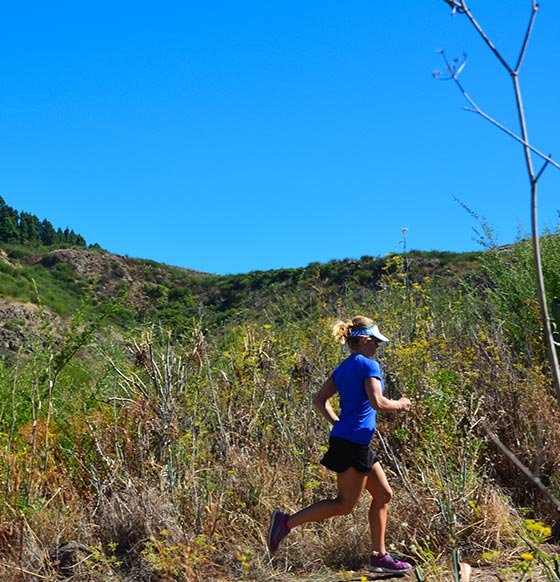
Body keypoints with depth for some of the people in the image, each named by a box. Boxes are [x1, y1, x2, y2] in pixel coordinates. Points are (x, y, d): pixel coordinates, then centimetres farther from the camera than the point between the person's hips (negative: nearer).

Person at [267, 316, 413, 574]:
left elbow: (319, 400, 13)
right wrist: (399, 404, -3)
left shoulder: (343, 368, 14)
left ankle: (379, 556, 18)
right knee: (345, 504, -3)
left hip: (344, 436, 10)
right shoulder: (369, 365, -11)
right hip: (353, 442, -10)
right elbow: (377, 403, -20)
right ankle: (287, 521, -4)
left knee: (383, 494, 14)